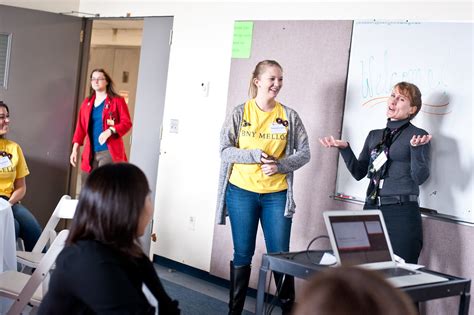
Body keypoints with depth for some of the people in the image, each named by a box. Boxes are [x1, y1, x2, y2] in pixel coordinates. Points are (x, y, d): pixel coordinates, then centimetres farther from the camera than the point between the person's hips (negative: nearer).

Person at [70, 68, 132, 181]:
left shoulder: (117, 101, 0)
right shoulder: (87, 103, 15)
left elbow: (127, 123, -6)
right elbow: (80, 127, 14)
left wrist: (110, 131, -22)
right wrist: (75, 149, 6)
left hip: (109, 151, -5)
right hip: (90, 153, 5)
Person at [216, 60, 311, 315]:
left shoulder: (289, 116, 3)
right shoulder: (240, 113, 0)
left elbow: (304, 153, 3)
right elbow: (225, 150, -3)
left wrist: (280, 165, -13)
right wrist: (255, 155, -16)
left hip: (276, 195, 1)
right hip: (242, 192, 0)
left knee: (280, 255, 3)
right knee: (242, 255, 8)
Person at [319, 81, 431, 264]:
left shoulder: (418, 136, -2)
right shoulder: (374, 136, 14)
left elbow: (420, 178, -10)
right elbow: (359, 173, 14)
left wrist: (416, 148, -24)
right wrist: (344, 148, 2)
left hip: (402, 212, -5)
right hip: (371, 208, 5)